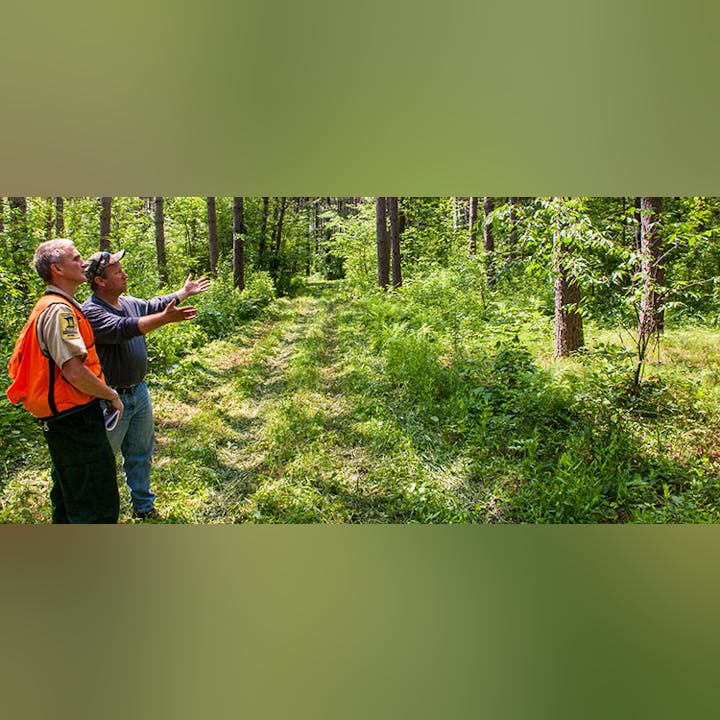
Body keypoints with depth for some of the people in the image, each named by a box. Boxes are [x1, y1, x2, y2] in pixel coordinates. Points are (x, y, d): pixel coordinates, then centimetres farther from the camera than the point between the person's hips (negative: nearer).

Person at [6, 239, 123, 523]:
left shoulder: (50, 306, 15)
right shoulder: (59, 310, -19)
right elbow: (74, 372, -26)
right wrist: (111, 395, -11)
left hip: (61, 420, 11)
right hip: (76, 418, -11)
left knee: (68, 495, 24)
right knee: (98, 504, -3)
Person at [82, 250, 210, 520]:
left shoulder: (129, 302, 5)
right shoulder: (91, 312, -20)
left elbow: (154, 305, 25)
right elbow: (124, 329, -35)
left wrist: (185, 292, 33)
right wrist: (165, 318, -45)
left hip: (139, 392, 8)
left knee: (141, 454, 20)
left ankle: (143, 506, 37)